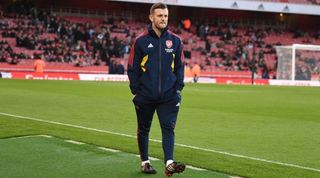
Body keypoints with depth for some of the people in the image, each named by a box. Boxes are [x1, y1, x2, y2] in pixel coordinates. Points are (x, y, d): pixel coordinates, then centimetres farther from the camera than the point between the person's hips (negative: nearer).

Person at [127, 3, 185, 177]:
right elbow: (132, 68, 0)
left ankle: (169, 163, -14)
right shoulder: (141, 41, -3)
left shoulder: (175, 41, 4)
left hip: (169, 96, 1)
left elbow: (179, 67, 10)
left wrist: (178, 88, 1)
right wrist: (136, 91, -4)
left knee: (168, 128, -8)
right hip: (145, 96, -1)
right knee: (143, 129, 11)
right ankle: (145, 162, 25)